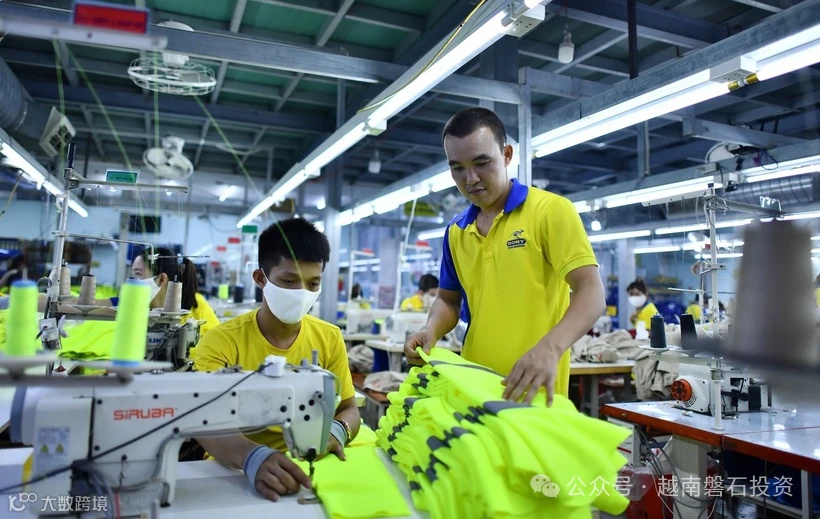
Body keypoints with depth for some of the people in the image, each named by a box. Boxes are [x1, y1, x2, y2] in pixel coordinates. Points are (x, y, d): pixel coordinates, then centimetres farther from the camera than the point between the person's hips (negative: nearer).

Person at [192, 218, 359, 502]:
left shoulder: (330, 339, 0)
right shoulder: (222, 341, -10)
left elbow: (349, 409, 6)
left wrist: (336, 431, -16)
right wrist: (252, 457, -40)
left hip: (308, 469, 2)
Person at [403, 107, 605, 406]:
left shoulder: (552, 210, -9)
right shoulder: (455, 232, 8)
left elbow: (591, 292, -16)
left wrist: (550, 348, -33)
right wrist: (432, 330, -5)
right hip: (473, 385, 5)